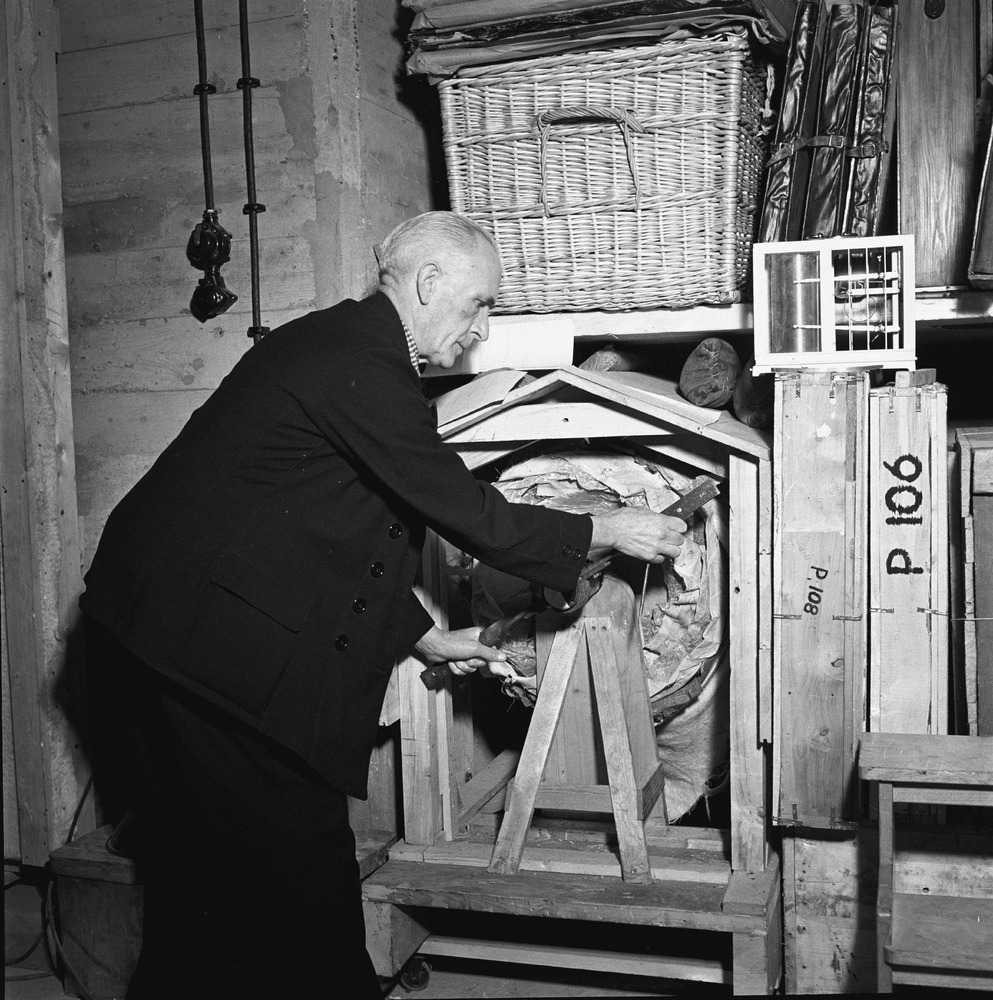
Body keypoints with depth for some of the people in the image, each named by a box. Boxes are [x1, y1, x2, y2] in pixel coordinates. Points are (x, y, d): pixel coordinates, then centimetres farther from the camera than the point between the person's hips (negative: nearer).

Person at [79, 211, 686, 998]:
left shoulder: (336, 344, 13)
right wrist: (609, 533, -4)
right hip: (217, 639, -11)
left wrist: (424, 636, 18)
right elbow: (469, 514, -17)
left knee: (197, 860, 21)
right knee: (301, 863, 2)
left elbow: (339, 530, 18)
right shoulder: (361, 364, -19)